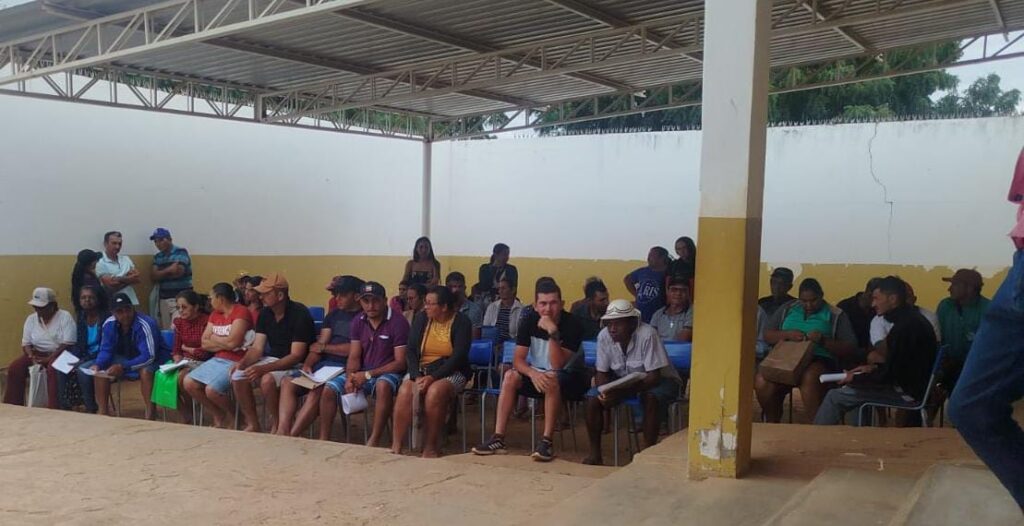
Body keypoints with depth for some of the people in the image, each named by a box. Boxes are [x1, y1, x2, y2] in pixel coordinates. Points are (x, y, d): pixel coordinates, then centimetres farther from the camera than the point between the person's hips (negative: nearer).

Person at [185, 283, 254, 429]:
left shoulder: (241, 312, -11)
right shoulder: (214, 314, 15)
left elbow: (232, 342, -21)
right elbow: (204, 344, 9)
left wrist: (214, 338, -2)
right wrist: (224, 343, -8)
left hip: (235, 362, -8)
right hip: (217, 359, 9)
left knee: (211, 389, -25)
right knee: (188, 383, -6)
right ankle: (218, 416, 9)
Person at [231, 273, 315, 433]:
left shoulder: (299, 314, -20)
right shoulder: (265, 314, 3)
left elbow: (296, 356, -24)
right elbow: (257, 347, 2)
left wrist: (263, 368, -33)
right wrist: (242, 363, -20)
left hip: (296, 365, -7)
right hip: (273, 359, 7)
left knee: (267, 379, -34)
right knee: (238, 376, -14)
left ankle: (277, 427, -13)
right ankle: (252, 424, 0)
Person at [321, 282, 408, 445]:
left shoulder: (398, 322, -13)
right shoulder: (358, 321, 5)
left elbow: (400, 362, -15)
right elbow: (354, 356, 5)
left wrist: (368, 375, -19)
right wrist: (350, 377, -17)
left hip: (387, 373, -6)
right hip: (362, 373, 6)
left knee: (383, 386, -39)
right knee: (329, 390, -12)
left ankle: (373, 441, -35)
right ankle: (323, 440, -1)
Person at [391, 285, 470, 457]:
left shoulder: (461, 322, -6)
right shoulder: (421, 318, 5)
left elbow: (458, 356, -15)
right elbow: (410, 351, -1)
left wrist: (433, 377, -25)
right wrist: (417, 377, -19)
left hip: (450, 372, -3)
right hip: (420, 370, 3)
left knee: (435, 392, -34)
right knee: (405, 391, -28)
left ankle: (430, 447, -22)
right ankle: (396, 446, -26)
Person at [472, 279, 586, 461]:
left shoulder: (572, 324, -19)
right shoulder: (530, 321, -8)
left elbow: (557, 365, -26)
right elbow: (518, 360, -13)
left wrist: (553, 333, -37)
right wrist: (533, 373, -34)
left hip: (568, 377, -4)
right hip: (537, 373, 4)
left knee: (551, 380, -37)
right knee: (511, 376, -23)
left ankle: (547, 441, -34)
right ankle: (498, 438, -24)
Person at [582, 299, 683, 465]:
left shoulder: (647, 334, -28)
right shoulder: (604, 336, -14)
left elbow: (654, 376, -28)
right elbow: (602, 373, -5)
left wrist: (623, 392, -39)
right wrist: (605, 392, -28)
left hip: (660, 380, -4)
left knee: (650, 398, -37)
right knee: (593, 397, -18)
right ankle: (594, 453, -9)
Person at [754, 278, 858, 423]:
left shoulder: (836, 316, 7)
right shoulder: (787, 309, 17)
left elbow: (851, 350, 1)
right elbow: (767, 335, 13)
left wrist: (823, 341, -15)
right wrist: (787, 334, -7)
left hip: (820, 360, -3)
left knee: (809, 378, -40)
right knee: (762, 381, -29)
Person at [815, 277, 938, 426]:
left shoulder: (904, 327, -23)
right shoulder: (911, 318, 8)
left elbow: (889, 375, -20)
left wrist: (855, 379, -7)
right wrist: (874, 367, 12)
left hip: (908, 391, -10)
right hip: (916, 384, 10)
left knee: (835, 397, -7)